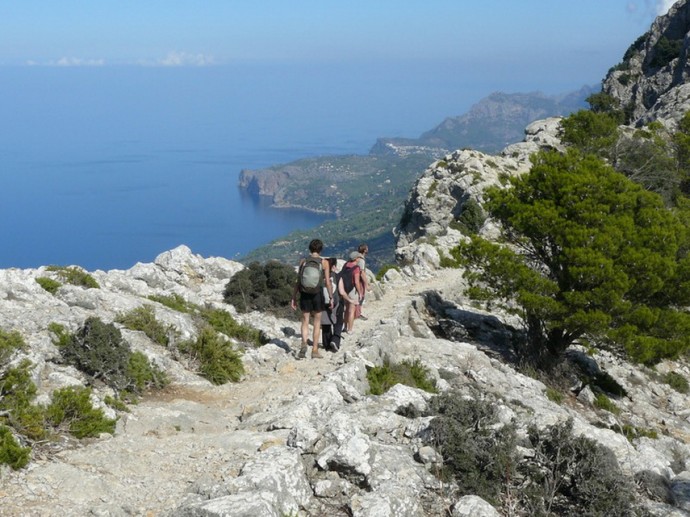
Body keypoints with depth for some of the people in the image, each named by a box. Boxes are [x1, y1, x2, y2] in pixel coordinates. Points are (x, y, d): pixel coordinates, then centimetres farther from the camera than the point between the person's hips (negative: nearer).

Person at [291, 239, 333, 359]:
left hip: (304, 294, 1)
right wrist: (331, 297, 2)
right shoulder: (324, 262, -4)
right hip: (318, 294, -1)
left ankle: (304, 343, -14)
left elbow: (297, 281, 2)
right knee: (317, 323, 9)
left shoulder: (303, 261, 1)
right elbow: (327, 282, -7)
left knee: (305, 321, 10)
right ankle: (315, 350, 11)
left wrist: (294, 297, 7)